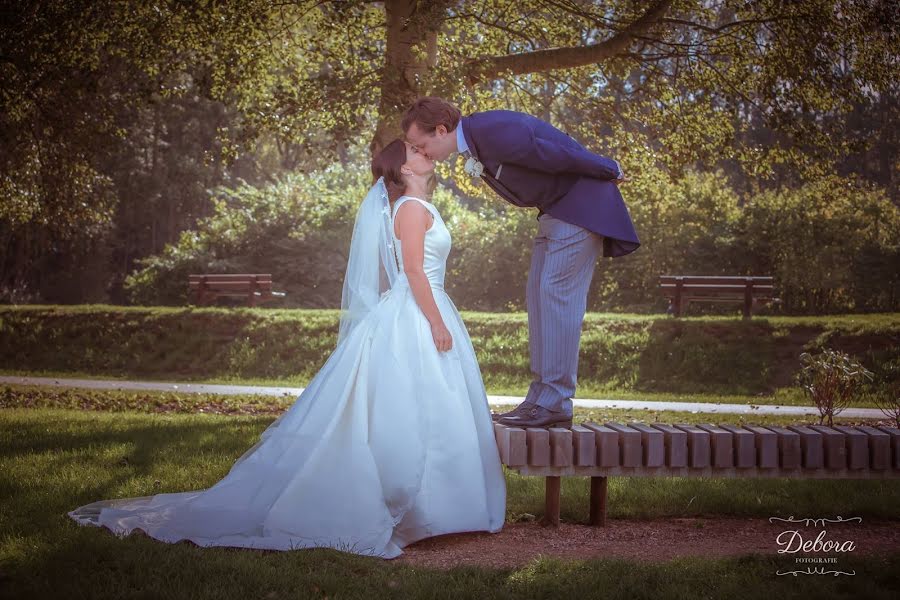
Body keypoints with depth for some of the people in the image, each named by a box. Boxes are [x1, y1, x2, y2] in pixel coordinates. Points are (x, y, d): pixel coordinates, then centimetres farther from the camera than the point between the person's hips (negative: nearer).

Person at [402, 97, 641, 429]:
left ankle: (555, 403, -11)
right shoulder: (473, 141, 5)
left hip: (581, 201, -10)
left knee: (555, 294, -13)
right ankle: (543, 396, 9)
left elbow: (561, 155, -22)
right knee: (538, 294, 7)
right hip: (556, 208, 10)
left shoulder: (493, 132, -27)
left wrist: (609, 171, -7)